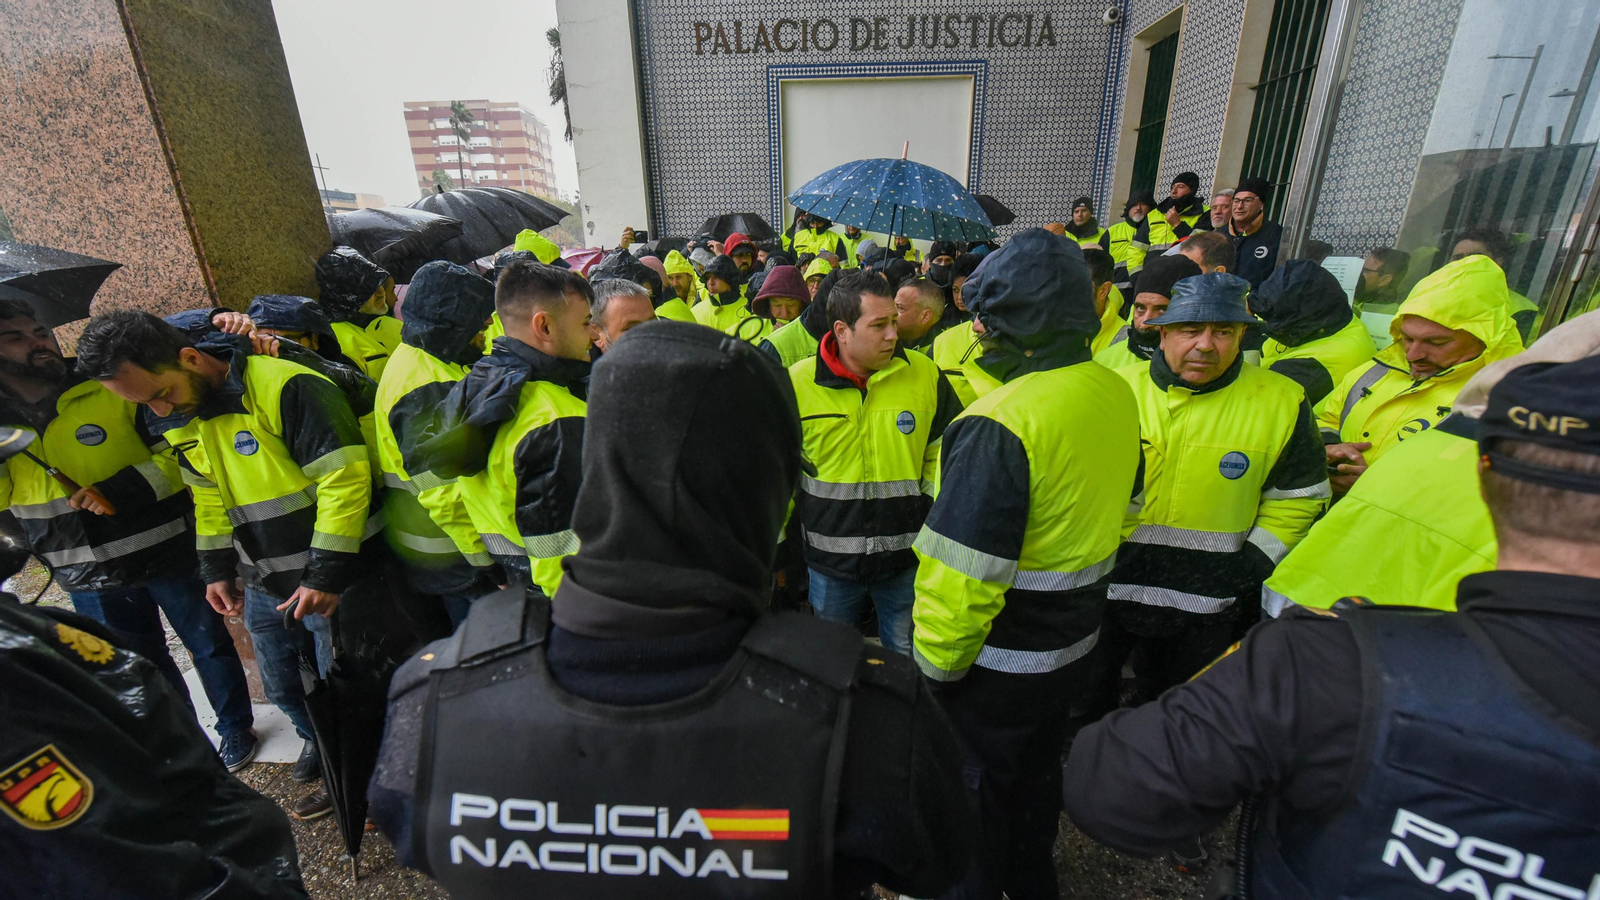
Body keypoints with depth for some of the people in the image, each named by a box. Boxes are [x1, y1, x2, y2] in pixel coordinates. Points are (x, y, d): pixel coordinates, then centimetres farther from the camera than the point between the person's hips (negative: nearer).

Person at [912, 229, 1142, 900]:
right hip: (1074, 642, 8)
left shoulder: (1000, 423, -31)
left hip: (999, 661, -8)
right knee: (1037, 769, 30)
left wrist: (937, 665, -14)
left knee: (976, 791, 17)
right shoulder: (1117, 394, -3)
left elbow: (961, 574, -30)